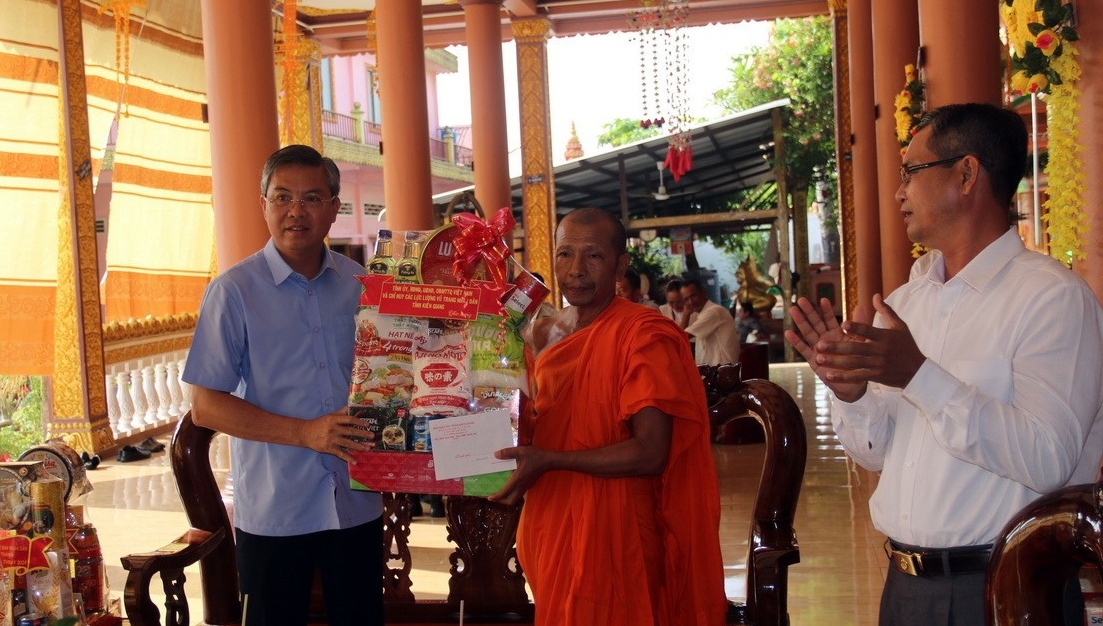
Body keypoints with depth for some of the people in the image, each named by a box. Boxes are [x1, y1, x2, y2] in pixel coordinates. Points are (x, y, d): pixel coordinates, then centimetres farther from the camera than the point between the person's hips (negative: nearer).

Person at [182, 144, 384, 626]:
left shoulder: (360, 284, 4)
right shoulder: (234, 290, -6)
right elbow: (206, 407, -9)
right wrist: (305, 433, -19)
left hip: (357, 505, 4)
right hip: (272, 512, -3)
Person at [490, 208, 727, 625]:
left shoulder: (644, 336, -16)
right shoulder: (545, 333, 7)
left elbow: (651, 453, -23)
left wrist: (548, 461, -24)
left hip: (614, 536, -7)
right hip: (550, 527, 7)